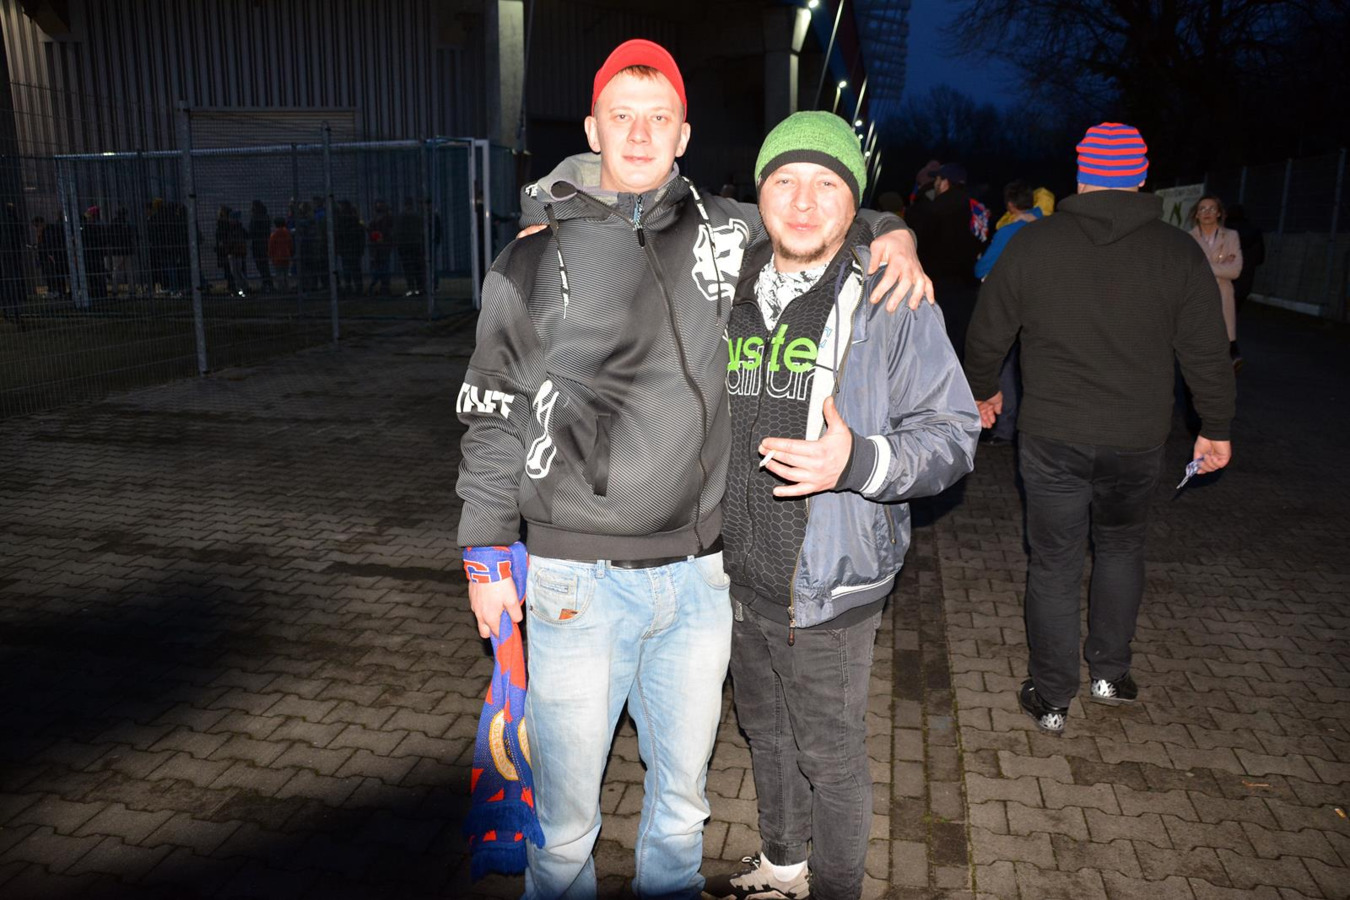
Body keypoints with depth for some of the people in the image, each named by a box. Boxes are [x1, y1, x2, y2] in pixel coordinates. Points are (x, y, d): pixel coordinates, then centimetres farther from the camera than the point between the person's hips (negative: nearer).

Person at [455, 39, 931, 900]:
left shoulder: (723, 231, 4)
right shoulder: (536, 261, -2)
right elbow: (493, 416, 3)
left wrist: (894, 238, 0)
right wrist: (486, 553, 2)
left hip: (700, 576, 3)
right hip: (580, 583, -2)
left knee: (683, 792, 21)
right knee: (567, 811, 10)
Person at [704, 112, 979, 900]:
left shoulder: (892, 300, -10)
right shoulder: (732, 288, 6)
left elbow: (953, 433, -12)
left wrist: (859, 461, -27)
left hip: (828, 585, -5)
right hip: (737, 576, 6)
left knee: (831, 758, 11)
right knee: (766, 733, 24)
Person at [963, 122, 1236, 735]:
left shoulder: (1031, 244, -5)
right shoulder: (1178, 251, -3)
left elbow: (987, 333, 2)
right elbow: (1206, 352, 1)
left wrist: (983, 389, 20)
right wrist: (1216, 428, 12)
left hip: (1051, 436, -1)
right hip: (1137, 438, 1)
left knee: (1053, 564, 8)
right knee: (1121, 549, 23)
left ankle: (1052, 701, 18)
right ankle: (1110, 673, 32)